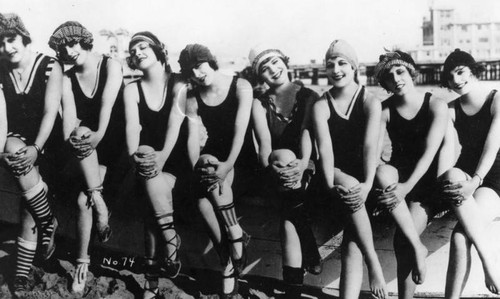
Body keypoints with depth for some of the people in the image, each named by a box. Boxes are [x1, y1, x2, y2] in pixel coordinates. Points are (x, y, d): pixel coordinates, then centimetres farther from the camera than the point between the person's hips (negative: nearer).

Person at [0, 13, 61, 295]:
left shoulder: (51, 67, -9)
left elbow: (50, 112, -16)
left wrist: (35, 148, -27)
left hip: (46, 142, -3)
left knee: (30, 204, -20)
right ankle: (49, 222, -13)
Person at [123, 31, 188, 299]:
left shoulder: (179, 84, -3)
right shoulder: (132, 89, 4)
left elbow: (175, 123, -15)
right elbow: (132, 125, -10)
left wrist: (162, 156, -29)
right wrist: (134, 154, -28)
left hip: (174, 156, -2)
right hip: (147, 155, 2)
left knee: (152, 206, -20)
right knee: (153, 185, -25)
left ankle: (152, 273, -13)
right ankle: (171, 249, -14)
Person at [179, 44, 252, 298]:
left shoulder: (241, 87, -10)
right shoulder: (193, 99, 4)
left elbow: (240, 131, -19)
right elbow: (193, 138, -5)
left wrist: (228, 166, -30)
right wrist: (198, 165, -23)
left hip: (242, 154, -3)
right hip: (214, 152, 4)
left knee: (215, 180, -31)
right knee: (202, 198, -25)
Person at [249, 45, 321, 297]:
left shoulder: (308, 96, 2)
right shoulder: (260, 103, 6)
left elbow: (307, 132, -13)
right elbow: (264, 141, -9)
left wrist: (302, 163, -30)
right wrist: (271, 164, -28)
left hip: (307, 168, -2)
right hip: (275, 172, 2)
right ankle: (312, 258, -11)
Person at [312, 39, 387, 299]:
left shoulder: (370, 102, -1)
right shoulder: (320, 106, 2)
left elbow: (370, 146, -14)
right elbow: (325, 148, -11)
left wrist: (367, 184, -28)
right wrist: (331, 184, -26)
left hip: (362, 174, 0)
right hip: (338, 176, 0)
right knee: (350, 191, -34)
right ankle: (373, 261, -26)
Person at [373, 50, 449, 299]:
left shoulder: (436, 105, -7)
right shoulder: (384, 110, 0)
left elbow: (430, 152, -17)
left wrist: (406, 187, -30)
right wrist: (379, 179, -27)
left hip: (426, 179, -2)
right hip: (398, 173, 2)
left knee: (402, 239, -21)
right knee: (382, 172, -34)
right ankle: (417, 247, -27)